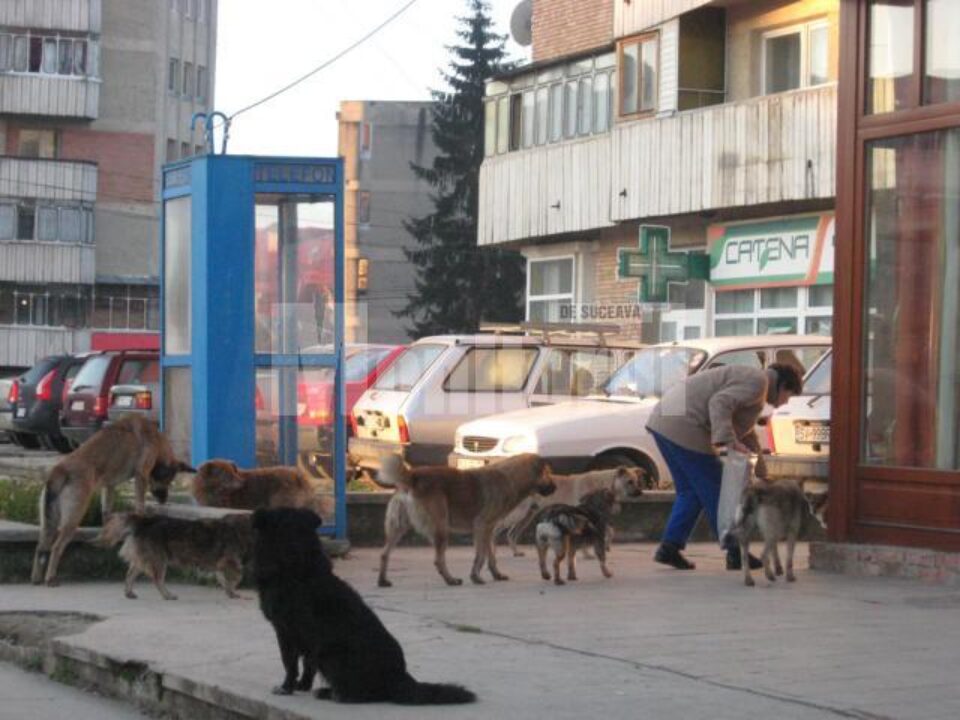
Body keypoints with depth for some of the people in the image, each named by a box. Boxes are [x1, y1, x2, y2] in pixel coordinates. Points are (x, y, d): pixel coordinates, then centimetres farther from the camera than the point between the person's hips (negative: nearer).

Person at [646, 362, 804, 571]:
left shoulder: (749, 379, 27)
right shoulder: (757, 382, -5)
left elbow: (747, 437, 35)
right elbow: (720, 403, -22)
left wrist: (762, 476, 36)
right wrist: (729, 441, -31)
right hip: (684, 428, -10)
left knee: (690, 493, 18)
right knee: (716, 492, -1)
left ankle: (669, 547, 11)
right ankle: (736, 553, 6)